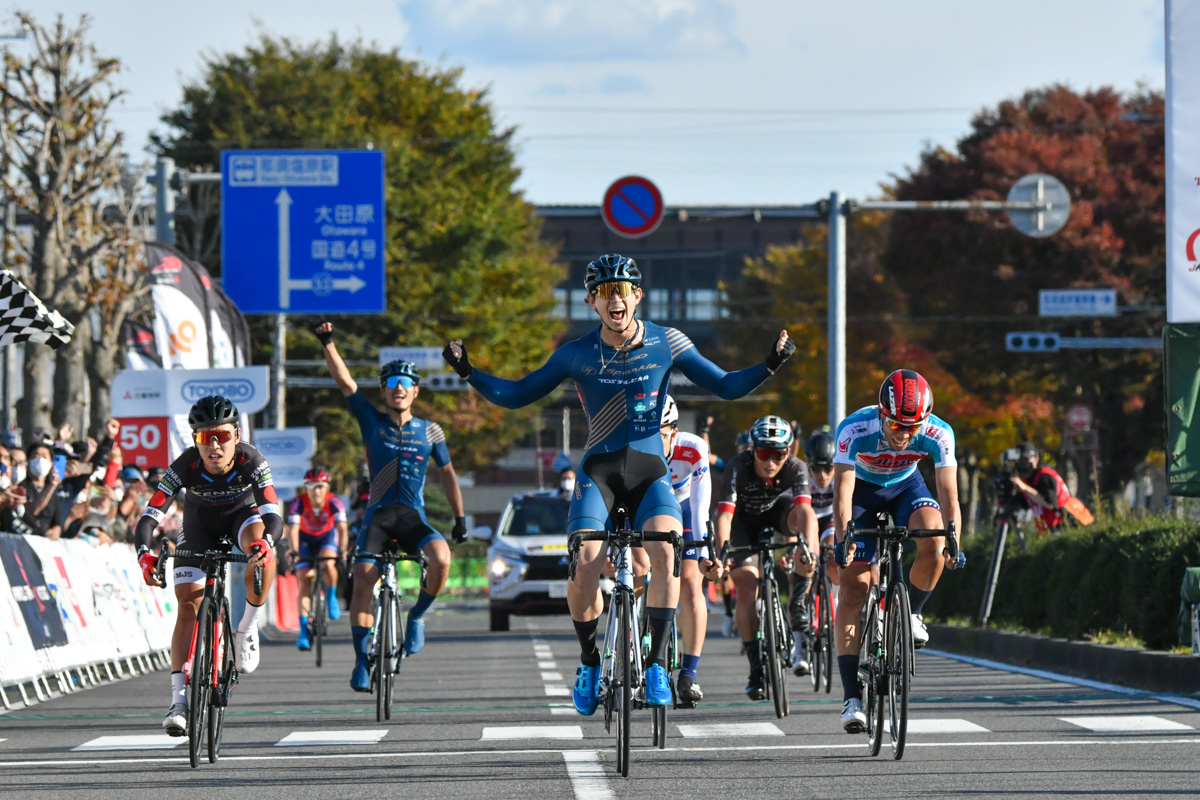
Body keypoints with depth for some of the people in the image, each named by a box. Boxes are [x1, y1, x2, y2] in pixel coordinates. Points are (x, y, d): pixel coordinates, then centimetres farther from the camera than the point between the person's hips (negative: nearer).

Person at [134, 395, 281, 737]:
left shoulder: (250, 461, -33)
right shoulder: (185, 466, -31)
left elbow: (274, 517, -41)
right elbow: (149, 517, -34)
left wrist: (265, 541, -64)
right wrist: (145, 554, -54)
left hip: (242, 513, -1)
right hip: (200, 522, 1)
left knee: (260, 550, -36)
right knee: (189, 603, -13)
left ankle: (248, 626, -12)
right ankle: (179, 698, -11)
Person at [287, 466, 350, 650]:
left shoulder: (334, 503, -29)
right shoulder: (298, 503, -30)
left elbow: (342, 529, -38)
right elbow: (293, 529, -38)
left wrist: (342, 550, -54)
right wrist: (295, 551, -53)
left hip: (327, 536, 0)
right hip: (306, 539, 0)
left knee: (328, 565, -30)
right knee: (304, 580, -11)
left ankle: (331, 598, -1)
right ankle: (304, 631, -10)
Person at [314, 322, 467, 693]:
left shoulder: (430, 432, 7)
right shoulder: (372, 421, 4)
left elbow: (446, 472, 18)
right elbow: (344, 381, -4)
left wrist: (460, 517, 14)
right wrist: (328, 344, -17)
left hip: (413, 517, 0)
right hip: (377, 514, 0)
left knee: (441, 558, -28)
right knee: (363, 583, -14)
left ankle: (417, 616, -3)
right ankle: (361, 660, -3)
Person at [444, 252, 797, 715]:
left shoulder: (667, 344, -1)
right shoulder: (577, 354, -2)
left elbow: (726, 386, 4)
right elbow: (517, 395, 5)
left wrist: (770, 365, -12)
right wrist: (468, 373, -9)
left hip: (650, 473, 0)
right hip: (598, 472, 0)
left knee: (665, 552, -29)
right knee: (585, 565, -23)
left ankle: (657, 662, -16)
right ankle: (589, 661, 2)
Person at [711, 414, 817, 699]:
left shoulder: (795, 468, -31)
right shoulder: (739, 467, -34)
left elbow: (804, 509, -45)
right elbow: (724, 514, -42)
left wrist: (807, 547, -63)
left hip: (777, 511, 1)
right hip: (744, 519, -1)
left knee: (806, 519, -33)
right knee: (747, 585, -16)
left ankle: (799, 599, -21)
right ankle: (756, 669, -7)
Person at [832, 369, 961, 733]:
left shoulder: (937, 434, -29)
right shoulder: (855, 430, -34)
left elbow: (948, 494, -30)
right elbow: (842, 488, -39)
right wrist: (842, 537, -53)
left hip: (906, 487, 1)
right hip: (863, 490, -1)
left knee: (934, 540, -31)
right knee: (854, 585, -12)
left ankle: (910, 613, -1)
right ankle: (852, 697, -10)